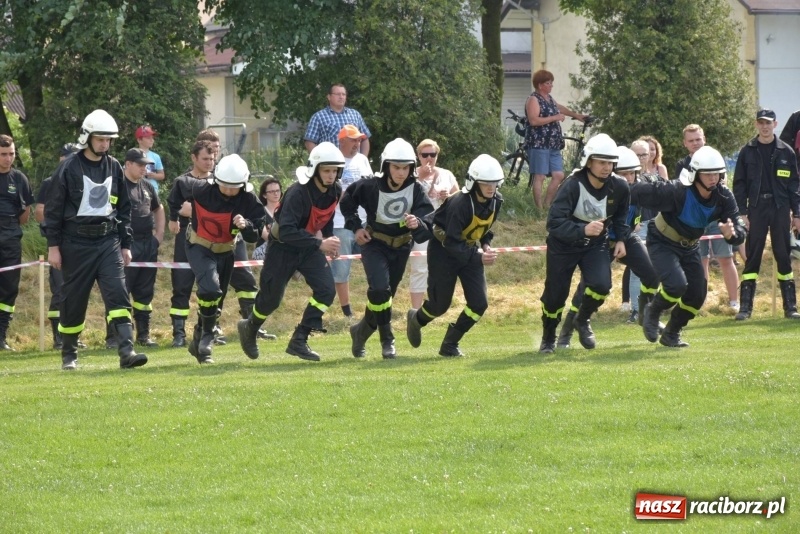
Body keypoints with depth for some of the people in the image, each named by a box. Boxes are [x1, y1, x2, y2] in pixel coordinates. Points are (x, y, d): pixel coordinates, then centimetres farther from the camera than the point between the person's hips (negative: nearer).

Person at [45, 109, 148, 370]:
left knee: (118, 294, -12)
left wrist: (125, 245, 12)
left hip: (108, 241, 3)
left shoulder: (114, 167, 8)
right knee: (74, 301, 5)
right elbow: (53, 209, -3)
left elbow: (124, 209, 15)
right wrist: (53, 246, -6)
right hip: (76, 243, -3)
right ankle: (68, 356, 19)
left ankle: (126, 351, -21)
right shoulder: (69, 168, -5)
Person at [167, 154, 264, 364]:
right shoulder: (201, 189, -25)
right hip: (199, 248, -4)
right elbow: (180, 185, -3)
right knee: (210, 289, -28)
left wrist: (246, 225, -39)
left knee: (216, 300, 13)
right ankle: (207, 335, -10)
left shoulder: (248, 201, -18)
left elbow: (253, 236, -15)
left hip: (225, 252, 4)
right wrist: (173, 216, 10)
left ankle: (198, 342, 32)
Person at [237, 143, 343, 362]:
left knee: (326, 290, -13)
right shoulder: (298, 193, -32)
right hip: (283, 245, -6)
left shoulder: (335, 191, -8)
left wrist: (330, 240, 3)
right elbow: (287, 231, -39)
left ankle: (299, 341, -7)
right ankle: (249, 329, 37)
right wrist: (320, 244, -41)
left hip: (308, 245, 6)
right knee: (271, 298, 5)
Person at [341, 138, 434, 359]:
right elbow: (346, 202, -1)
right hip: (374, 244, -3)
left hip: (400, 248, 3)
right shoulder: (370, 187, -19)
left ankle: (361, 331, 38)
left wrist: (417, 224, -46)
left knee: (384, 296, 13)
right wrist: (355, 227, -6)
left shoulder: (415, 190, -16)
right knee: (380, 289, -23)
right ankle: (387, 340, -11)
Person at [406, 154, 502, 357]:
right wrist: (477, 256, -40)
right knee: (440, 304, 2)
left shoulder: (496, 202, -10)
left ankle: (450, 345, 12)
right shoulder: (460, 203, -32)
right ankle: (416, 319, 38)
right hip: (443, 249, -6)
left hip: (469, 250, 6)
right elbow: (452, 243, -30)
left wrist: (485, 244, -6)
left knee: (479, 304, -6)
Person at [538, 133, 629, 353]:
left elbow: (620, 216, 11)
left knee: (601, 285, -20)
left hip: (596, 245, 3)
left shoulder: (619, 187, -13)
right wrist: (583, 230, -46)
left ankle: (582, 320, 12)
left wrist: (621, 239, -1)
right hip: (564, 245, -3)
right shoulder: (573, 186, -27)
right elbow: (554, 223, -34)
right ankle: (548, 338, 28)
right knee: (555, 294, 0)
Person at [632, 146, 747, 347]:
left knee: (697, 295, 1)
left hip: (689, 246, 6)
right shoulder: (677, 191, -34)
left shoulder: (723, 197, -17)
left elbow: (740, 230, -19)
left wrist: (731, 233, -42)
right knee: (677, 284, -25)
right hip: (662, 244, -6)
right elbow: (640, 192, -27)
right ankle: (652, 313, 7)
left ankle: (671, 333, 26)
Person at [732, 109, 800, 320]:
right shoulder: (747, 152, 5)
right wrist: (742, 213, -4)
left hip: (780, 209, 0)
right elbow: (739, 184, 4)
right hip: (756, 209, 0)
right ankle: (745, 306, -1)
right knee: (752, 257, -2)